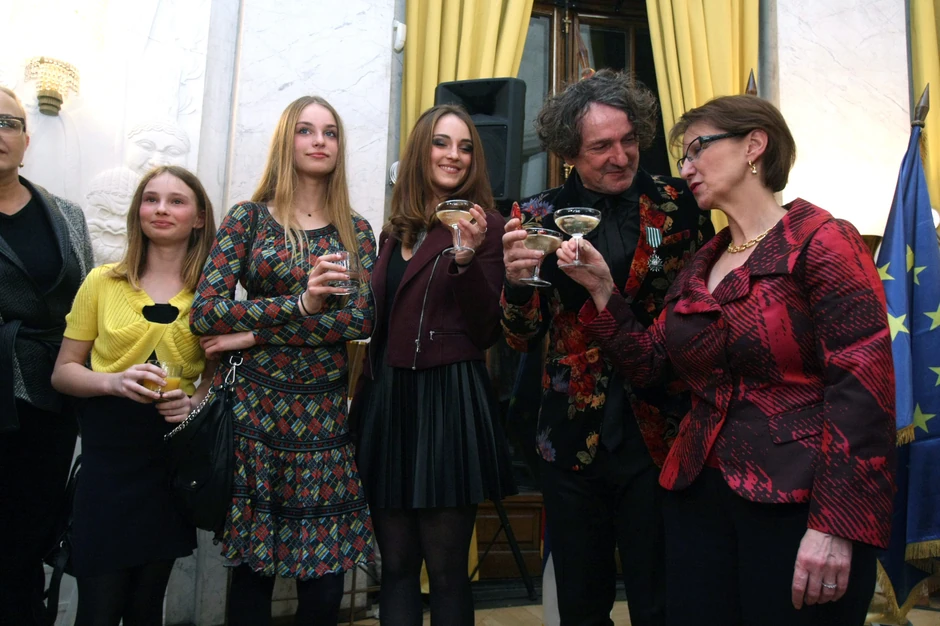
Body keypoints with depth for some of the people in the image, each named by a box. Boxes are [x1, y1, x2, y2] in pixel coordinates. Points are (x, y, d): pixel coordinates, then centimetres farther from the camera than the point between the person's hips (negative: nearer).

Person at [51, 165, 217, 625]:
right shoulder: (102, 282, 3)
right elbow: (63, 371, 4)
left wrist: (197, 401, -9)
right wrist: (114, 382, -15)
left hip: (174, 454, 1)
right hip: (107, 454, -1)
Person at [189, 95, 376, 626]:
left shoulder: (355, 230, 8)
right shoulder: (249, 218, 3)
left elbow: (361, 320, -6)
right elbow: (205, 312, -7)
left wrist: (255, 333, -11)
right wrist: (301, 303, -16)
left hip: (325, 414, 1)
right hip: (257, 407, -1)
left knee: (325, 576, 4)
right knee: (252, 567, 7)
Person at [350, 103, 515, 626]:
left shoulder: (484, 225, -2)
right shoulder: (395, 232, 14)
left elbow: (487, 332, -8)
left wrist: (467, 259, -21)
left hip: (450, 400, -5)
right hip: (386, 398, 5)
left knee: (446, 568, 4)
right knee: (396, 563, 11)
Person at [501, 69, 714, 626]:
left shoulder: (680, 204, -2)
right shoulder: (540, 218, 1)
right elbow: (522, 340, 1)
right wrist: (516, 282, -18)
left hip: (659, 437, -1)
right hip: (573, 438, 2)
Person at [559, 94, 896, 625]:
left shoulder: (820, 240, -8)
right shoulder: (701, 266, 13)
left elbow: (862, 385, -16)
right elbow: (647, 363, 11)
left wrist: (835, 525, -21)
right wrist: (601, 288, 0)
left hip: (797, 505, -6)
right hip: (700, 494, 6)